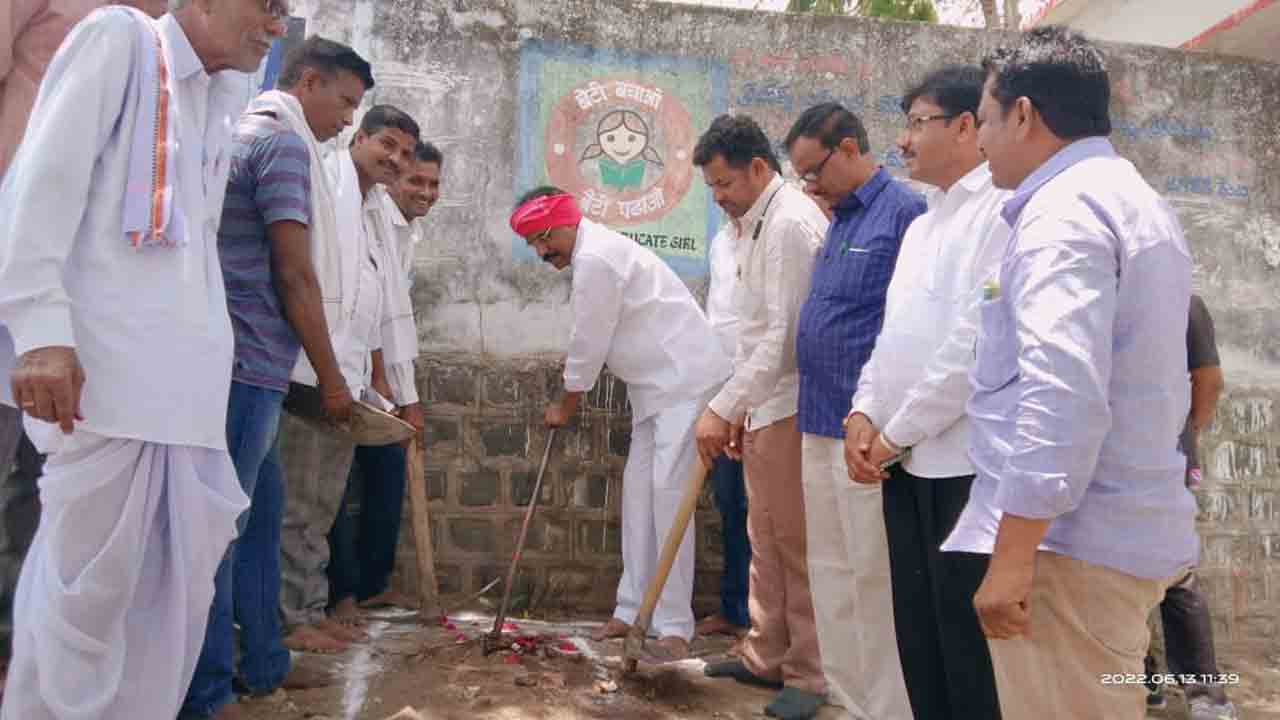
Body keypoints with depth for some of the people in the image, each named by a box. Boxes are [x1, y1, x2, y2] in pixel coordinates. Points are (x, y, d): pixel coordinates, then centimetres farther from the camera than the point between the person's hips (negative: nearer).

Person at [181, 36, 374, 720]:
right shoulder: (283, 141, -9)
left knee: (259, 514, 15)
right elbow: (293, 276, -13)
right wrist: (331, 378, -6)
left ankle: (262, 662, 26)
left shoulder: (248, 134, 20)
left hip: (242, 363, 10)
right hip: (249, 363, -10)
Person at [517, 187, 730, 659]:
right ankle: (633, 610, 15)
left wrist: (565, 408, -1)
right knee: (639, 489, 8)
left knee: (668, 491, -12)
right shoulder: (593, 252, 14)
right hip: (655, 385, 10)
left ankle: (674, 625, -7)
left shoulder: (595, 259, -18)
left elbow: (588, 345, -14)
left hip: (685, 379, -10)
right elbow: (593, 341, 18)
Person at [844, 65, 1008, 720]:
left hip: (968, 465, -8)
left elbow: (974, 342, -18)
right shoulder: (921, 224, 19)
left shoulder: (1002, 210, -10)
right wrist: (864, 411, 4)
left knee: (966, 645, 1)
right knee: (918, 640, 15)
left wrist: (897, 431, -12)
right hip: (908, 463, 8)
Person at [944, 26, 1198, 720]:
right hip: (1128, 528, 10)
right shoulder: (1138, 204, 18)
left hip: (1071, 537, -10)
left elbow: (1061, 394, -25)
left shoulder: (1064, 208, -14)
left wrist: (1012, 554, -24)